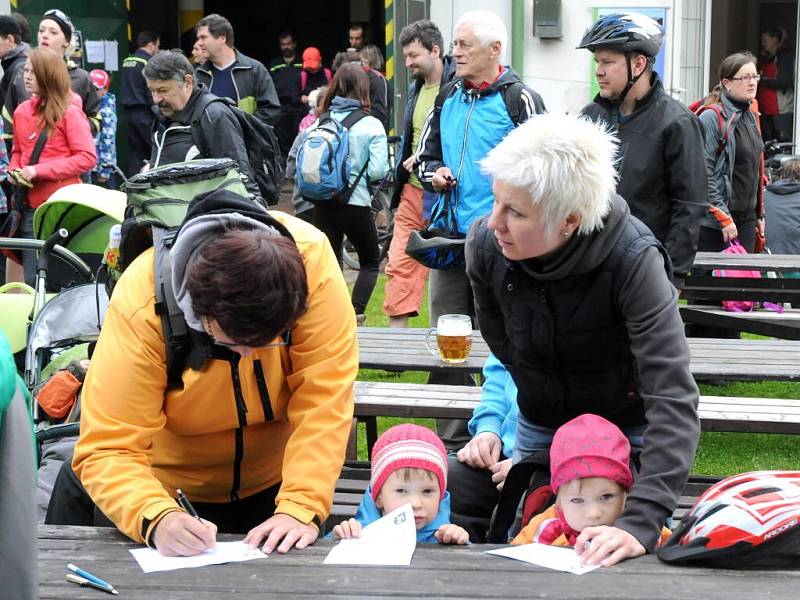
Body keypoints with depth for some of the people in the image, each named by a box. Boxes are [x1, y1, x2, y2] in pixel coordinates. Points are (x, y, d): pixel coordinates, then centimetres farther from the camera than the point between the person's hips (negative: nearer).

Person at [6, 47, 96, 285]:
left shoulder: (69, 112, -8)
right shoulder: (22, 111, 8)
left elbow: (87, 158, -14)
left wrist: (39, 170, -19)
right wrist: (14, 170, -1)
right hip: (30, 205, 5)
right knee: (32, 280, 8)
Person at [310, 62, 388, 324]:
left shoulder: (319, 123, -2)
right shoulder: (371, 125, -9)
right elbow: (378, 170, -13)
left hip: (323, 204, 2)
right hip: (356, 204, -2)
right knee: (370, 262, 16)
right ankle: (356, 313, 0)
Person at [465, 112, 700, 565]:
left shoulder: (633, 260, -34)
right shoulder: (486, 244, -21)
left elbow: (673, 398, -40)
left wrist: (642, 521, -50)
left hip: (627, 428, -3)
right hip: (539, 426, 4)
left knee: (615, 563, 5)